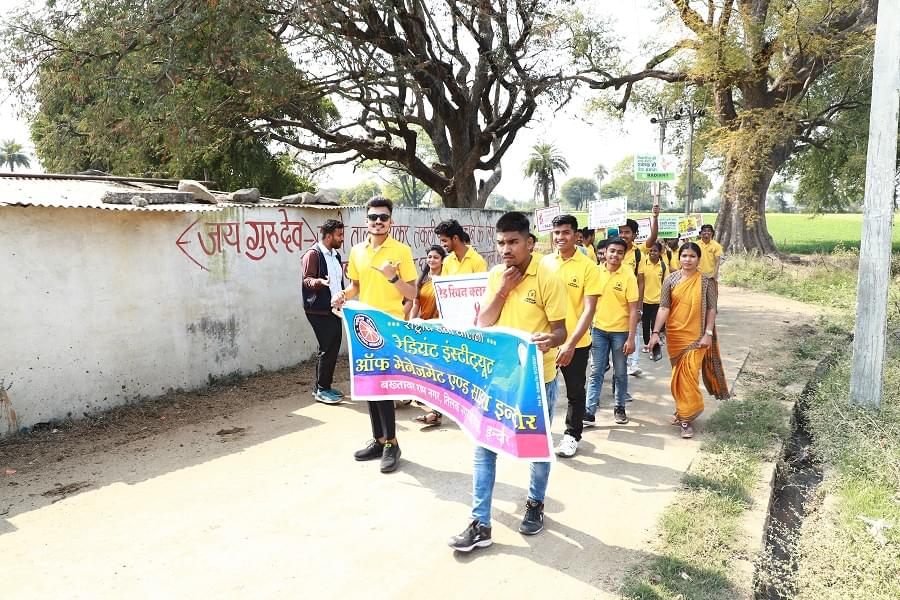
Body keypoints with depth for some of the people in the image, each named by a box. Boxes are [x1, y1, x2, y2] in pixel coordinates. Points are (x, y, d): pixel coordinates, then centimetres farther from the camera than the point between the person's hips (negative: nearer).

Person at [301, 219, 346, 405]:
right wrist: (320, 281, -33)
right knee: (327, 349, -6)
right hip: (319, 310, -8)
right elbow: (307, 280, -14)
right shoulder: (313, 254, -9)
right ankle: (321, 390, 4)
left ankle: (325, 386, 21)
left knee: (333, 348, 10)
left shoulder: (335, 255, 17)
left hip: (334, 309, 8)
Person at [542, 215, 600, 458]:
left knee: (575, 392, 13)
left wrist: (571, 343, -22)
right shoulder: (544, 262, 0)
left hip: (576, 343, -2)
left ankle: (572, 435, 32)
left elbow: (589, 309, -14)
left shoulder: (588, 267, -10)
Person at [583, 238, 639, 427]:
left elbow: (633, 310, -9)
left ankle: (620, 408, 27)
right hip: (599, 329, 2)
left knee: (620, 372, 11)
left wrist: (631, 338, -13)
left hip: (620, 331, -2)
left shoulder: (628, 276, -10)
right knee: (596, 372, 4)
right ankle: (589, 411, 6)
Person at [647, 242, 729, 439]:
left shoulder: (706, 281, -4)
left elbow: (711, 309, -2)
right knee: (678, 375, 11)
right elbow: (664, 307, -4)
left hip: (696, 336, -2)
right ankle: (681, 410, 29)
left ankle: (686, 419, 4)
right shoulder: (671, 279, -1)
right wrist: (655, 332, -12)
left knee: (689, 375, -5)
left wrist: (708, 334, -9)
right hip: (674, 335, 2)